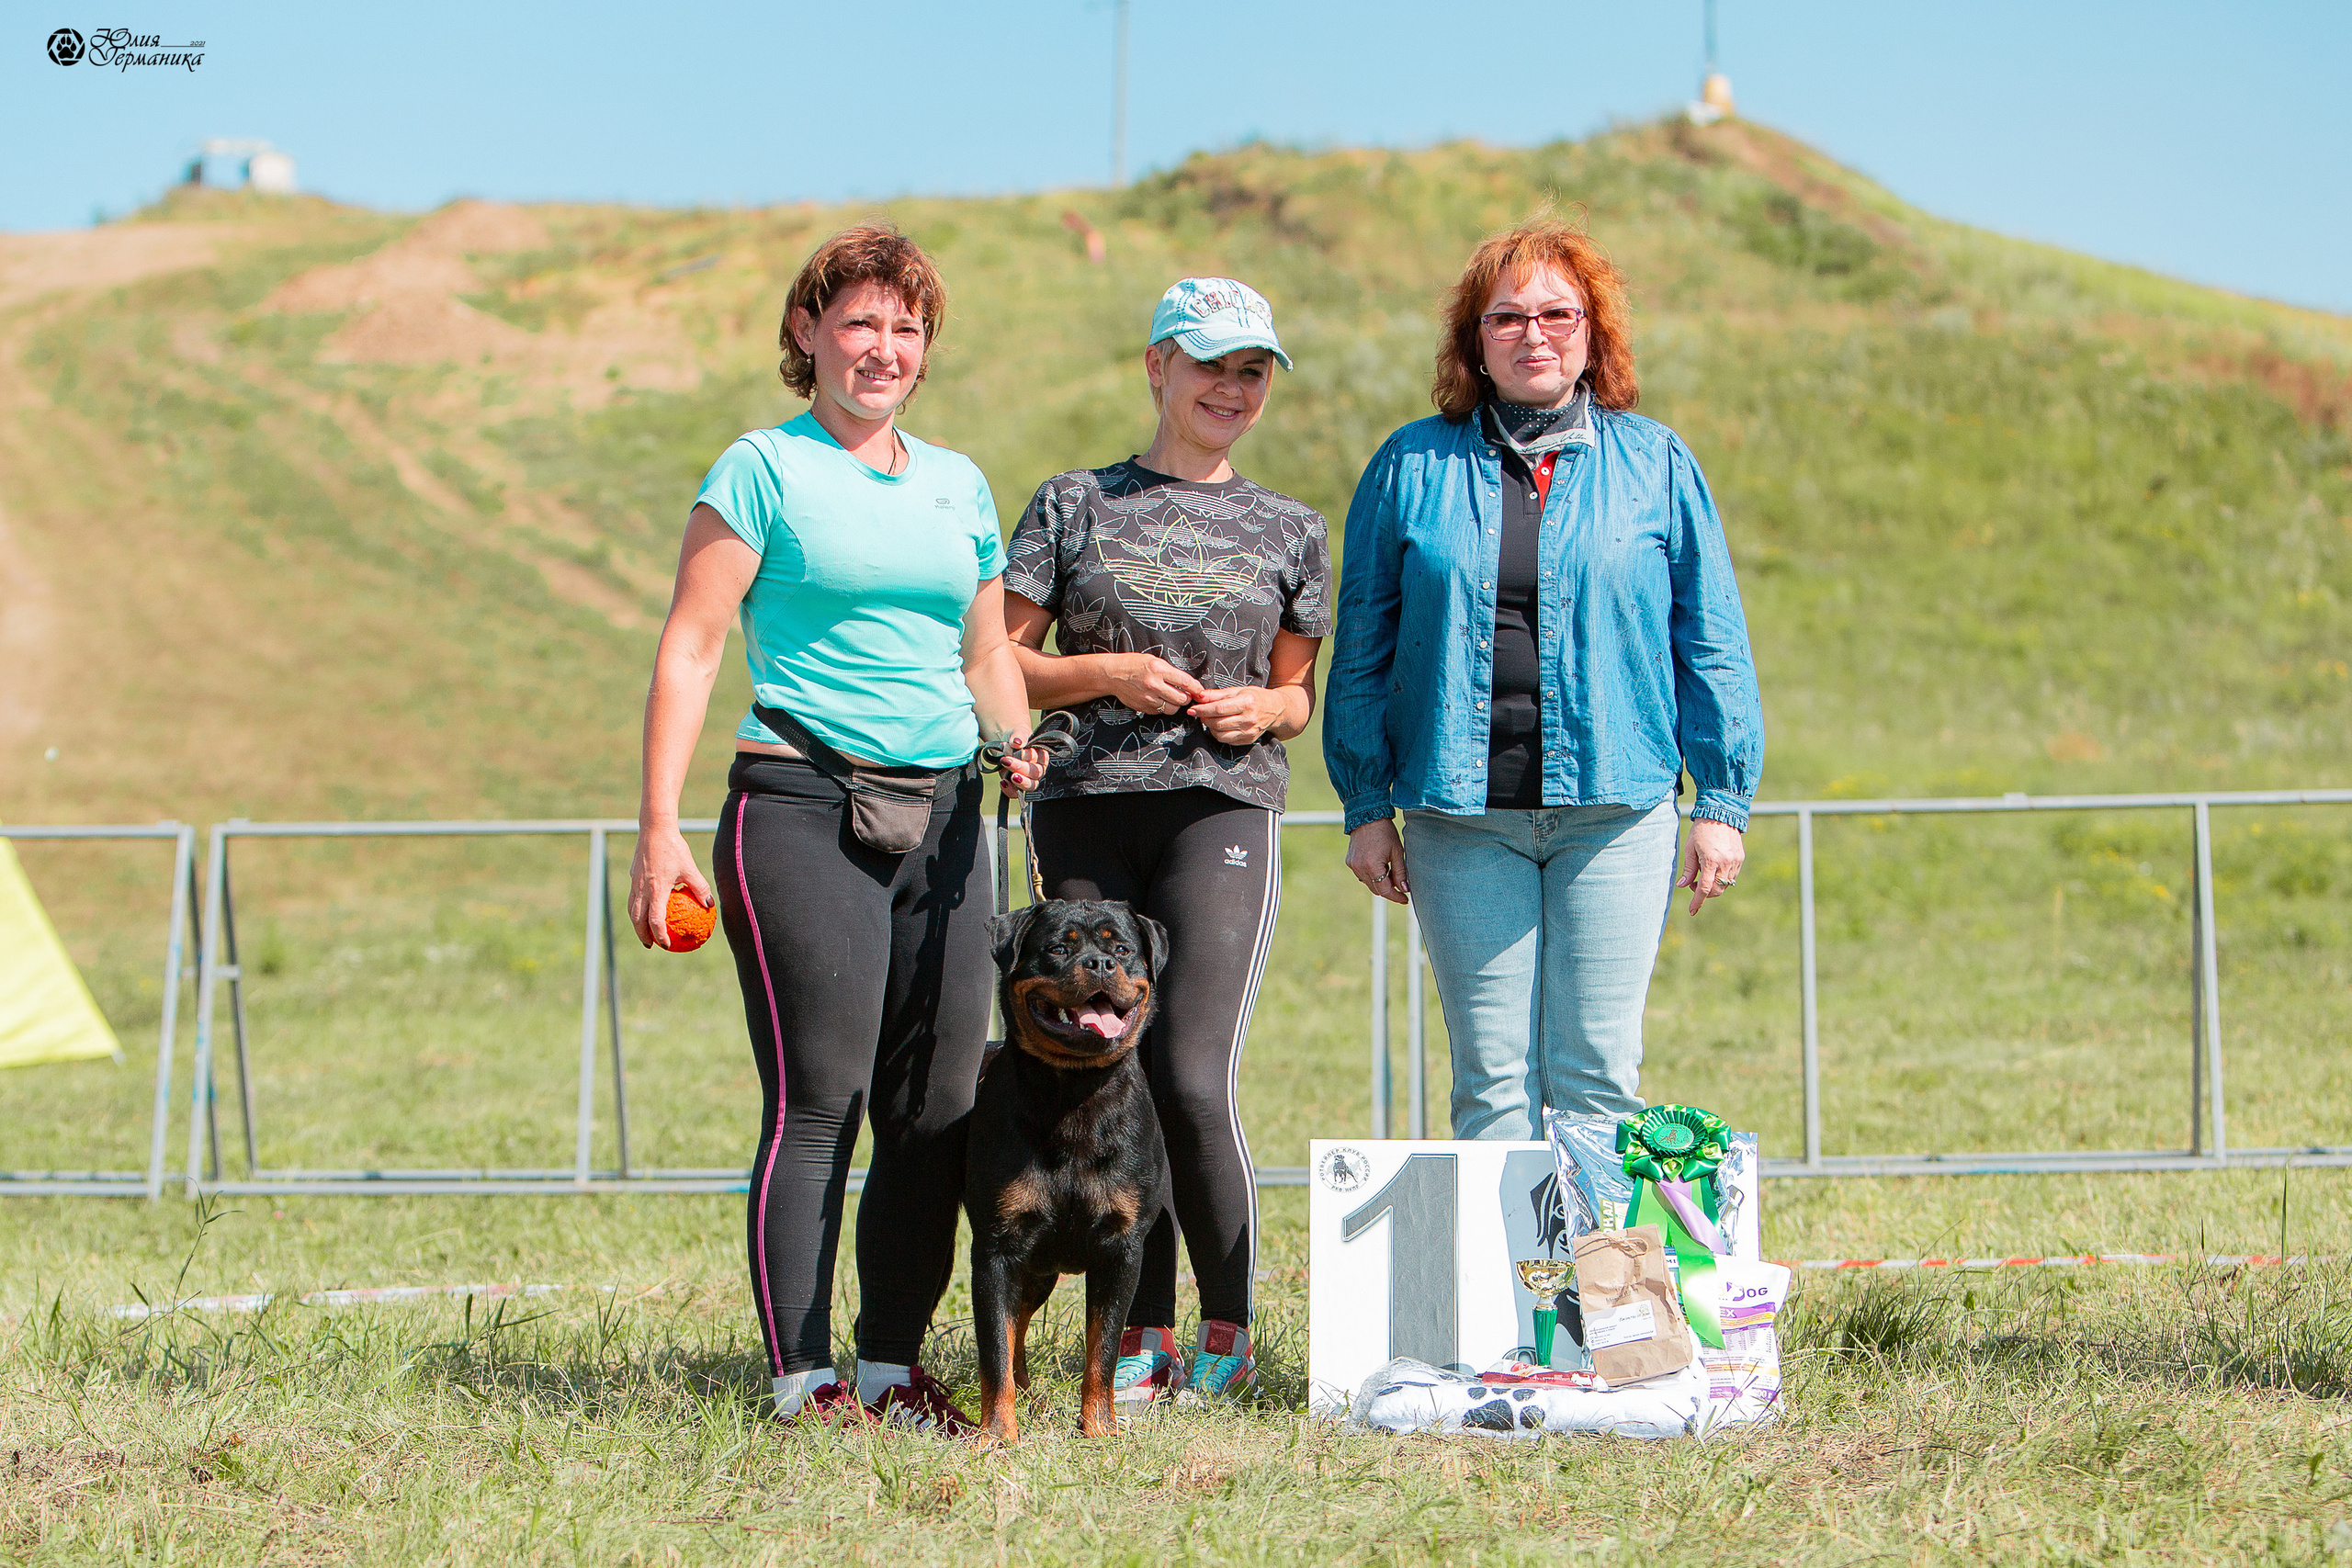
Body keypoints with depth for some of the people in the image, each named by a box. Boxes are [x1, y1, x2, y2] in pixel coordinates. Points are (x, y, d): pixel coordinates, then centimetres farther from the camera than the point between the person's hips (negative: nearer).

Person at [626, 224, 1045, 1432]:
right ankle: (803, 1377, -5)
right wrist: (659, 829, -10)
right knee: (817, 1097, -9)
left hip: (941, 816, 6)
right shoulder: (764, 470, 1)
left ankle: (894, 1362, 14)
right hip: (804, 804, -6)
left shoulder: (958, 484, 18)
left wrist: (1018, 746, 3)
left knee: (939, 1106, 4)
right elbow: (690, 650, -3)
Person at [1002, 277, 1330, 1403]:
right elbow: (999, 661, 9)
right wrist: (1109, 674, -7)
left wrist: (1261, 709, -2)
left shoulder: (1289, 531, 14)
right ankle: (1141, 1337, 9)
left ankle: (1229, 1333, 0)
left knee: (1192, 1081, -13)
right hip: (1086, 811, 1)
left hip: (1224, 808, -1)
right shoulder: (1074, 506, 11)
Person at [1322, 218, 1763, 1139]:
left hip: (1615, 806, 0)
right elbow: (1363, 649, 9)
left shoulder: (1656, 465, 7)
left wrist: (1722, 803, 3)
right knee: (1491, 1078, 1)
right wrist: (1366, 807, 4)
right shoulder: (1412, 468, 7)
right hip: (1461, 813, 1)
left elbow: (1711, 645, 8)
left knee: (1598, 1072, -2)